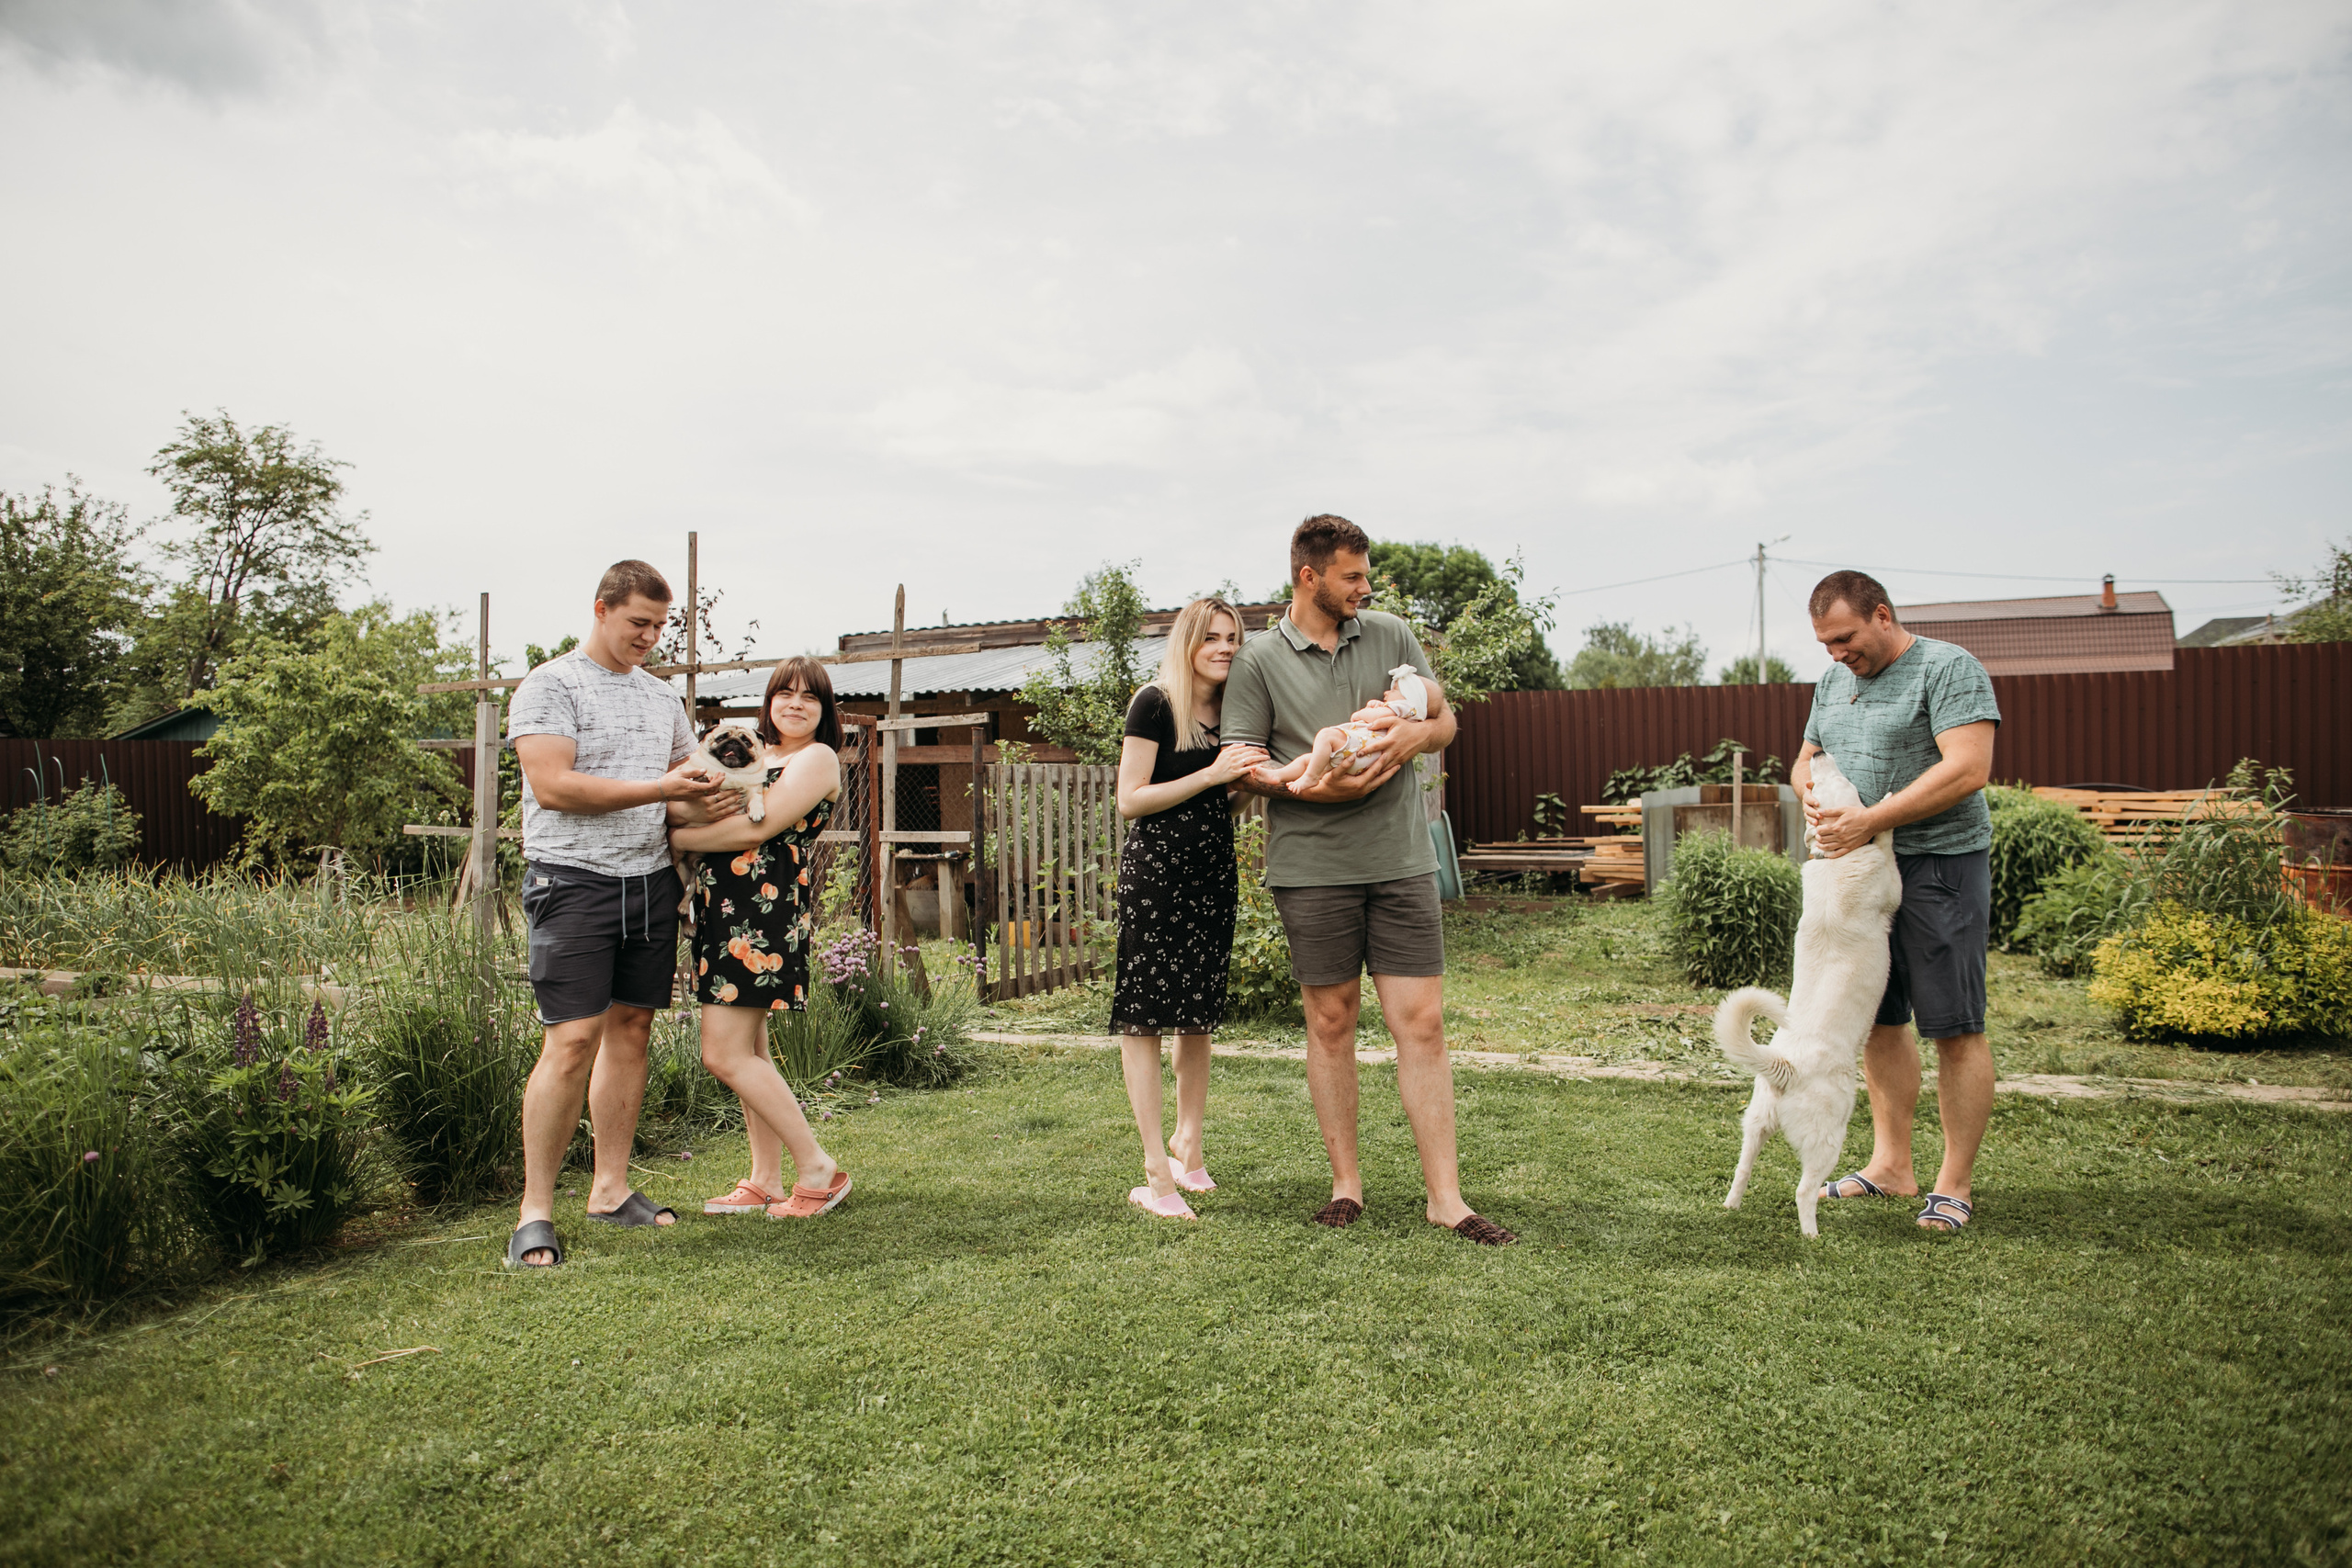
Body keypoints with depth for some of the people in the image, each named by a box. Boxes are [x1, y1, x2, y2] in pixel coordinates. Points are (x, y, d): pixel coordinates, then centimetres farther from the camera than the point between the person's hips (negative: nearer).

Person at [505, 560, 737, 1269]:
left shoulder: (663, 697, 17)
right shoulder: (549, 686, -3)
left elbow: (680, 797, 21)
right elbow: (552, 786, -15)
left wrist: (705, 803, -3)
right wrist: (659, 788, -17)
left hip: (651, 882, 6)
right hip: (574, 882, -6)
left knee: (630, 1029, 8)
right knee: (572, 1041, -10)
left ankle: (610, 1190, 18)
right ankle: (536, 1211, 0)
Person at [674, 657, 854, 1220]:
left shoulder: (817, 758, -6)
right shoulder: (755, 753, 21)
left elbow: (756, 828, -16)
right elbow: (717, 812, 18)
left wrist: (672, 836, -10)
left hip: (766, 909, -9)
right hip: (722, 906, 9)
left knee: (725, 1054, -10)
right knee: (747, 1052, 11)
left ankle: (819, 1170, -1)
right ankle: (766, 1180, 20)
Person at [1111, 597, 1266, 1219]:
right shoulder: (1155, 704, -7)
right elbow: (1130, 800, -11)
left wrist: (1253, 775, 1)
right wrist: (1211, 774, -16)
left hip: (1214, 874, 7)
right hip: (1155, 870, -7)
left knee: (1200, 1014, 13)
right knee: (1144, 1015, -5)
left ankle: (1187, 1141, 28)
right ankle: (1157, 1173, -3)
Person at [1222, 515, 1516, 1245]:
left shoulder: (1391, 634, 11)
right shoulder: (1258, 660, 2)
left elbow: (1446, 718, 15)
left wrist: (1413, 735, -8)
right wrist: (1314, 787, -18)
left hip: (1401, 857, 2)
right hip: (1312, 864, -2)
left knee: (1422, 1023, -1)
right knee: (1330, 1021, 8)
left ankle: (1446, 1196, 6)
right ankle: (1346, 1182, 21)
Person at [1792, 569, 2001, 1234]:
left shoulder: (1949, 669, -9)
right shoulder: (1834, 682, 15)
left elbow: (1967, 770, -20)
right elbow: (1806, 758, 23)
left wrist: (1868, 820, -22)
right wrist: (1812, 792, -1)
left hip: (1939, 866, -8)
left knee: (1955, 1028, -1)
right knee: (1879, 1019, 12)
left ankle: (1954, 1184, 8)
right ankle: (1891, 1166, 23)